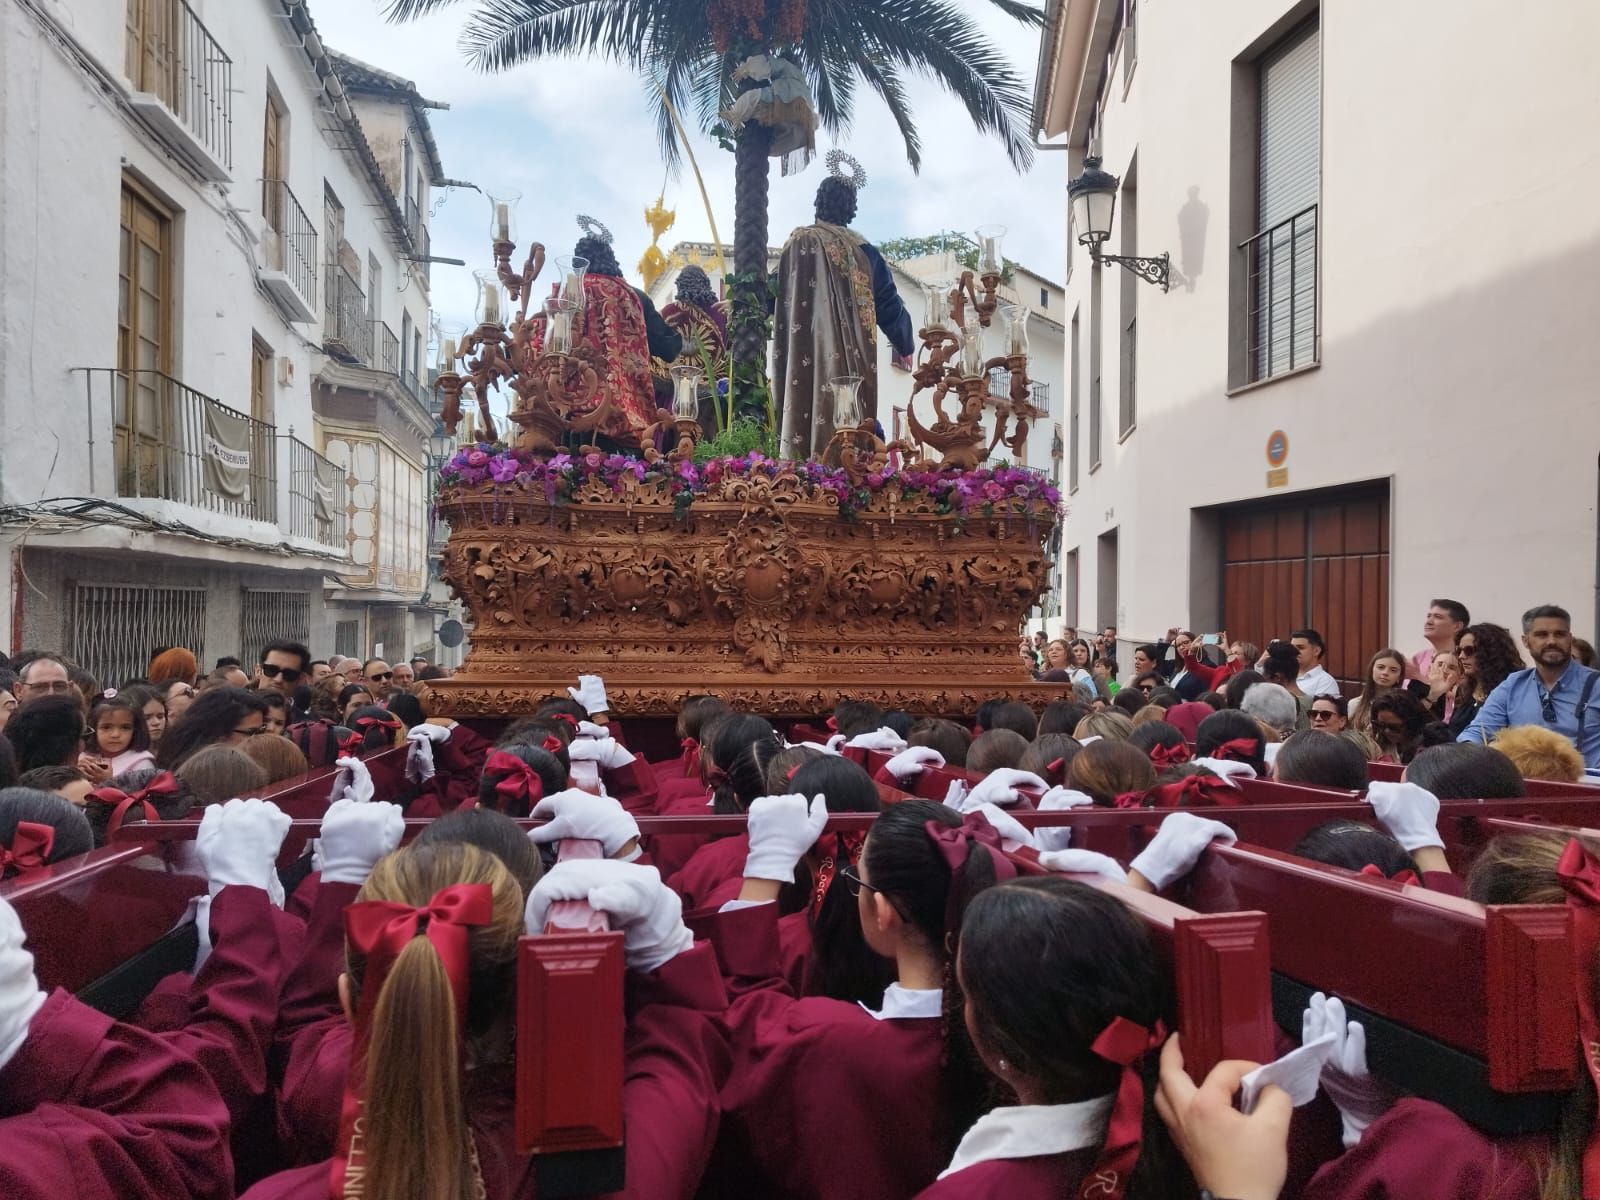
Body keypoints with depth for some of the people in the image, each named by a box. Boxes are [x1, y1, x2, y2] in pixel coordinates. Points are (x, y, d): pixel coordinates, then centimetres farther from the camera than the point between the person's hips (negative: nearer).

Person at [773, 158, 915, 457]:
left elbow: (777, 296, 7)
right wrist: (904, 347, 25)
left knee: (804, 413, -1)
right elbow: (889, 302, 12)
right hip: (851, 358, 1)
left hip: (805, 353, -1)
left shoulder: (799, 243, 3)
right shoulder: (863, 250, 6)